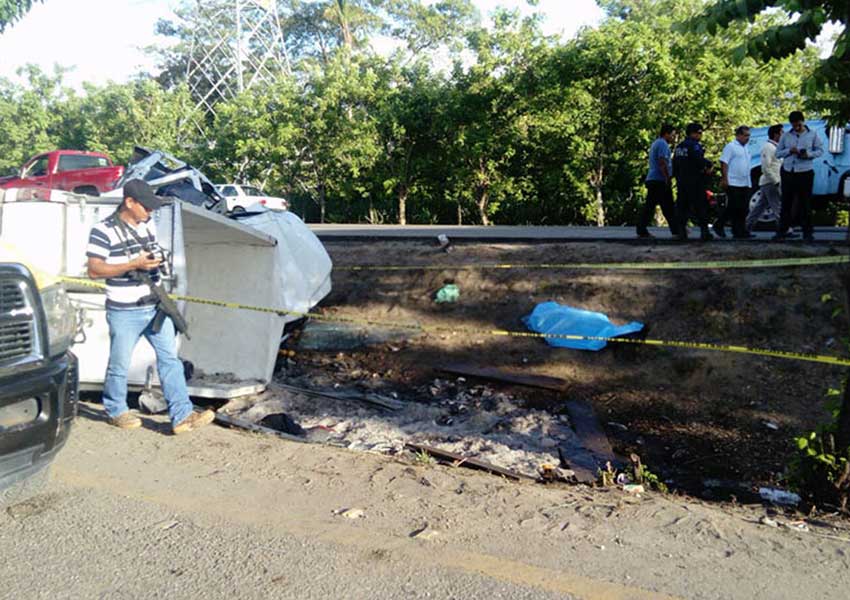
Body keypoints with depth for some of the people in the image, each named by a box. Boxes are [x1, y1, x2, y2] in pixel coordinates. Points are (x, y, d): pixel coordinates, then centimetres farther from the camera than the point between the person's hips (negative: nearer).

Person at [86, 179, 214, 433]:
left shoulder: (148, 225, 10)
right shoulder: (103, 231, -13)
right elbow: (94, 270, -17)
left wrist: (157, 261, 6)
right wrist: (134, 265, -24)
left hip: (156, 307, 6)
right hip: (125, 312, -6)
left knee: (170, 358, 2)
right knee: (120, 365, 8)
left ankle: (182, 415, 3)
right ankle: (116, 411, 30)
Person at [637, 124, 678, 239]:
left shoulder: (656, 143, 21)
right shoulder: (662, 144, -10)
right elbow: (662, 163, -19)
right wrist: (668, 178, -19)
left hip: (652, 180, 10)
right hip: (660, 181, -10)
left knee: (649, 206, 6)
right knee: (668, 207, -3)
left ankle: (641, 230, 3)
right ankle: (676, 230, 3)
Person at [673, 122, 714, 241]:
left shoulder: (679, 147, 14)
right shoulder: (694, 145, -12)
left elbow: (674, 164, 18)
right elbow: (700, 161, -21)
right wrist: (708, 165, -3)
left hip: (681, 182, 8)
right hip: (694, 182, -8)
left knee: (682, 206, 9)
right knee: (701, 206, -3)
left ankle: (681, 232, 7)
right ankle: (704, 232, -6)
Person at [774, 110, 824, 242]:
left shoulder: (813, 135, 5)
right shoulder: (786, 136, 10)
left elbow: (820, 151, 6)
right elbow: (778, 153, 10)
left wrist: (809, 154, -14)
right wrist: (789, 151, -10)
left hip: (805, 173, -2)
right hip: (788, 172, 2)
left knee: (805, 203, 1)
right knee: (786, 203, 4)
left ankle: (807, 232, 7)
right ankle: (781, 231, 9)